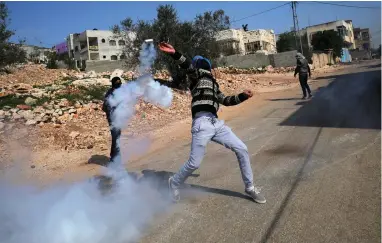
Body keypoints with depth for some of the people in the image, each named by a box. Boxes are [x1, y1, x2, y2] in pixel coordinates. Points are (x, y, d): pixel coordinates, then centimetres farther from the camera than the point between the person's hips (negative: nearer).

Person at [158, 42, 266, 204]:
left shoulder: (213, 83, 27)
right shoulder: (197, 75, 6)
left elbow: (225, 100, 30)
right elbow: (188, 66, -15)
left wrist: (243, 96, 17)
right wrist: (175, 54, -33)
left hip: (217, 123, 8)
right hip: (202, 123, -8)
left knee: (241, 149, 7)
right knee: (194, 163, -6)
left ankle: (249, 187, 22)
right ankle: (174, 183, 24)